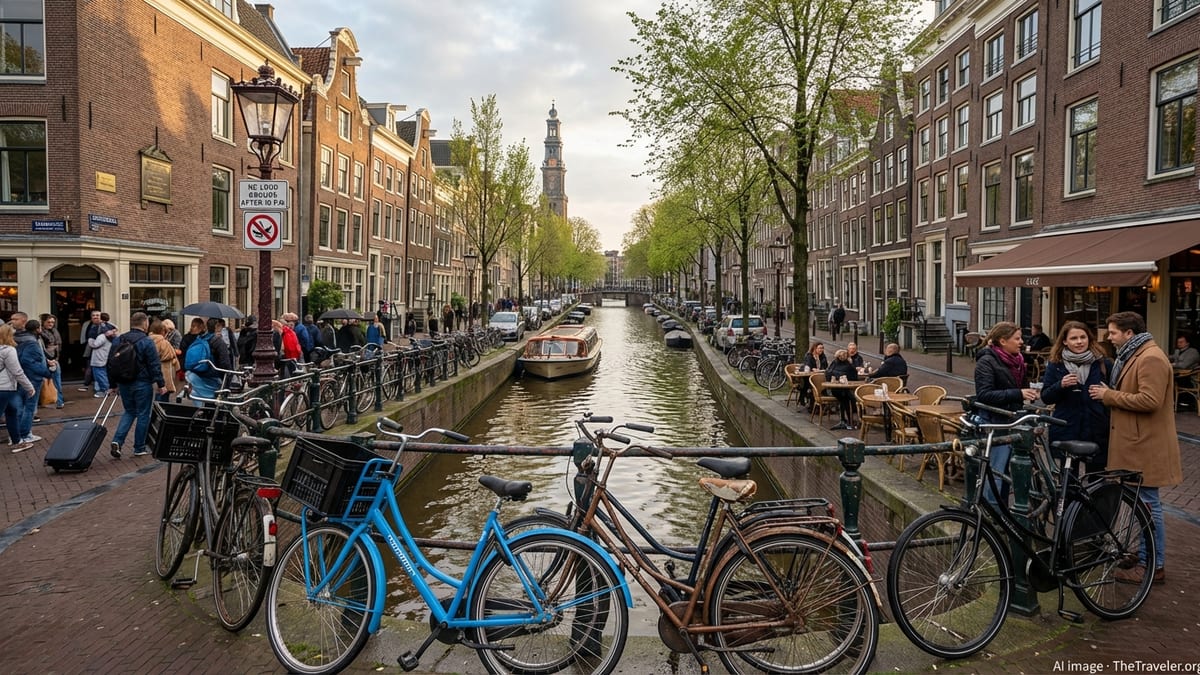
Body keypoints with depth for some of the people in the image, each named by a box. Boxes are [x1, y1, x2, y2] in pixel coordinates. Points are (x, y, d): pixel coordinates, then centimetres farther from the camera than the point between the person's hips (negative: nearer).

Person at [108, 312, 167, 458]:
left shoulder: (118, 340, 7)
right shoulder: (147, 342, -14)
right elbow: (155, 365, -15)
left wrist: (113, 385, 19)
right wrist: (161, 384, -8)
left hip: (124, 384, 6)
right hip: (142, 384, -6)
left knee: (129, 412, 20)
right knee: (143, 414, 6)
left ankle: (117, 441, 2)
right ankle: (139, 448, 12)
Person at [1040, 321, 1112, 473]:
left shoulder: (1103, 363, 4)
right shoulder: (1055, 364, 4)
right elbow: (1045, 398, 1)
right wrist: (1060, 385, -16)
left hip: (1097, 433, 0)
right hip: (1066, 432, 0)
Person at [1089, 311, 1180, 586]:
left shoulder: (1151, 358, -16)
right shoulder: (1134, 356, 17)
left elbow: (1150, 400, -25)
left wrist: (1110, 395, -17)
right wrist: (1108, 394, 8)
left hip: (1146, 445, -11)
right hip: (1136, 441, 11)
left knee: (1148, 504, -4)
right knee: (1144, 504, 16)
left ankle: (1154, 566, 4)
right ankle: (1146, 555, 25)